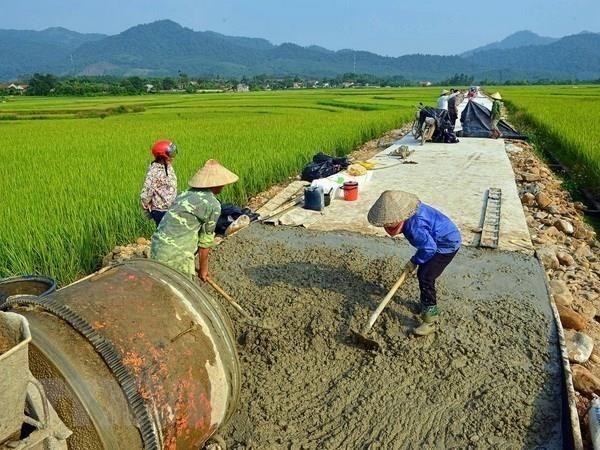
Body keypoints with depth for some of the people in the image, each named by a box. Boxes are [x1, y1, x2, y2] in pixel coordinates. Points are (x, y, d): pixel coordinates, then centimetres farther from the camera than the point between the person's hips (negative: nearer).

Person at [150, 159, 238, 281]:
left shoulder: (186, 193, 14)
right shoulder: (213, 205, -8)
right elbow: (205, 240, -2)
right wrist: (203, 268, 12)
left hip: (157, 248, 8)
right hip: (176, 254, -8)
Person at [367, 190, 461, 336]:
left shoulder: (414, 225, -36)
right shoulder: (409, 213, -6)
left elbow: (429, 248, -30)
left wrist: (414, 261, -15)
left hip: (447, 244, -10)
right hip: (436, 241, 10)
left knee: (426, 277, -14)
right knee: (422, 274, 16)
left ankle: (431, 320, -6)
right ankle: (426, 305, 37)